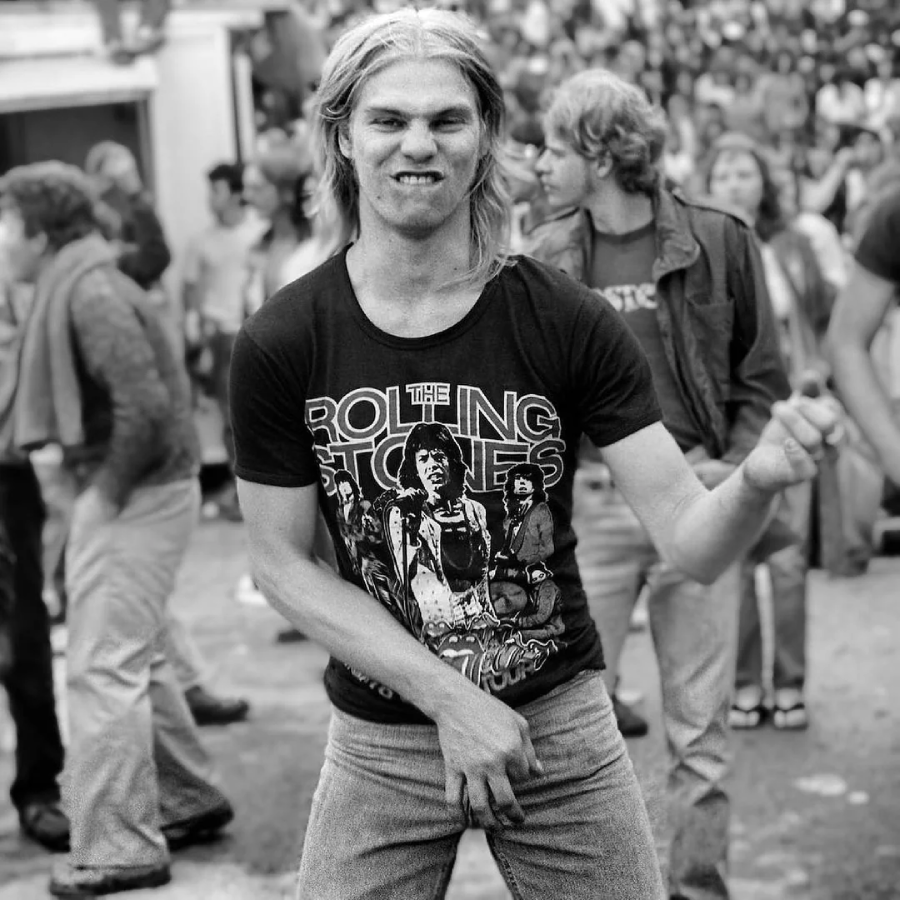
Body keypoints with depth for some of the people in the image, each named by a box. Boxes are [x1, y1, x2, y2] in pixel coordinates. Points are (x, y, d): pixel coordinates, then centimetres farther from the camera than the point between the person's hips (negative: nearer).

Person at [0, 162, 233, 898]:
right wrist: (98, 483, 11)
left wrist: (108, 490, -18)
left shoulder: (90, 294, -18)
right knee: (135, 659, 20)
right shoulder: (80, 285, 12)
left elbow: (146, 403, -27)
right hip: (130, 492, 10)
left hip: (136, 497, -10)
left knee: (103, 669, -5)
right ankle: (190, 802, 32)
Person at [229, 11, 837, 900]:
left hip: (562, 725, 0)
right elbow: (282, 562, -4)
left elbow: (690, 540, -13)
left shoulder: (567, 323, -11)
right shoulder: (279, 345, -10)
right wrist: (451, 698, -13)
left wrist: (756, 480, -35)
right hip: (380, 743, 0)